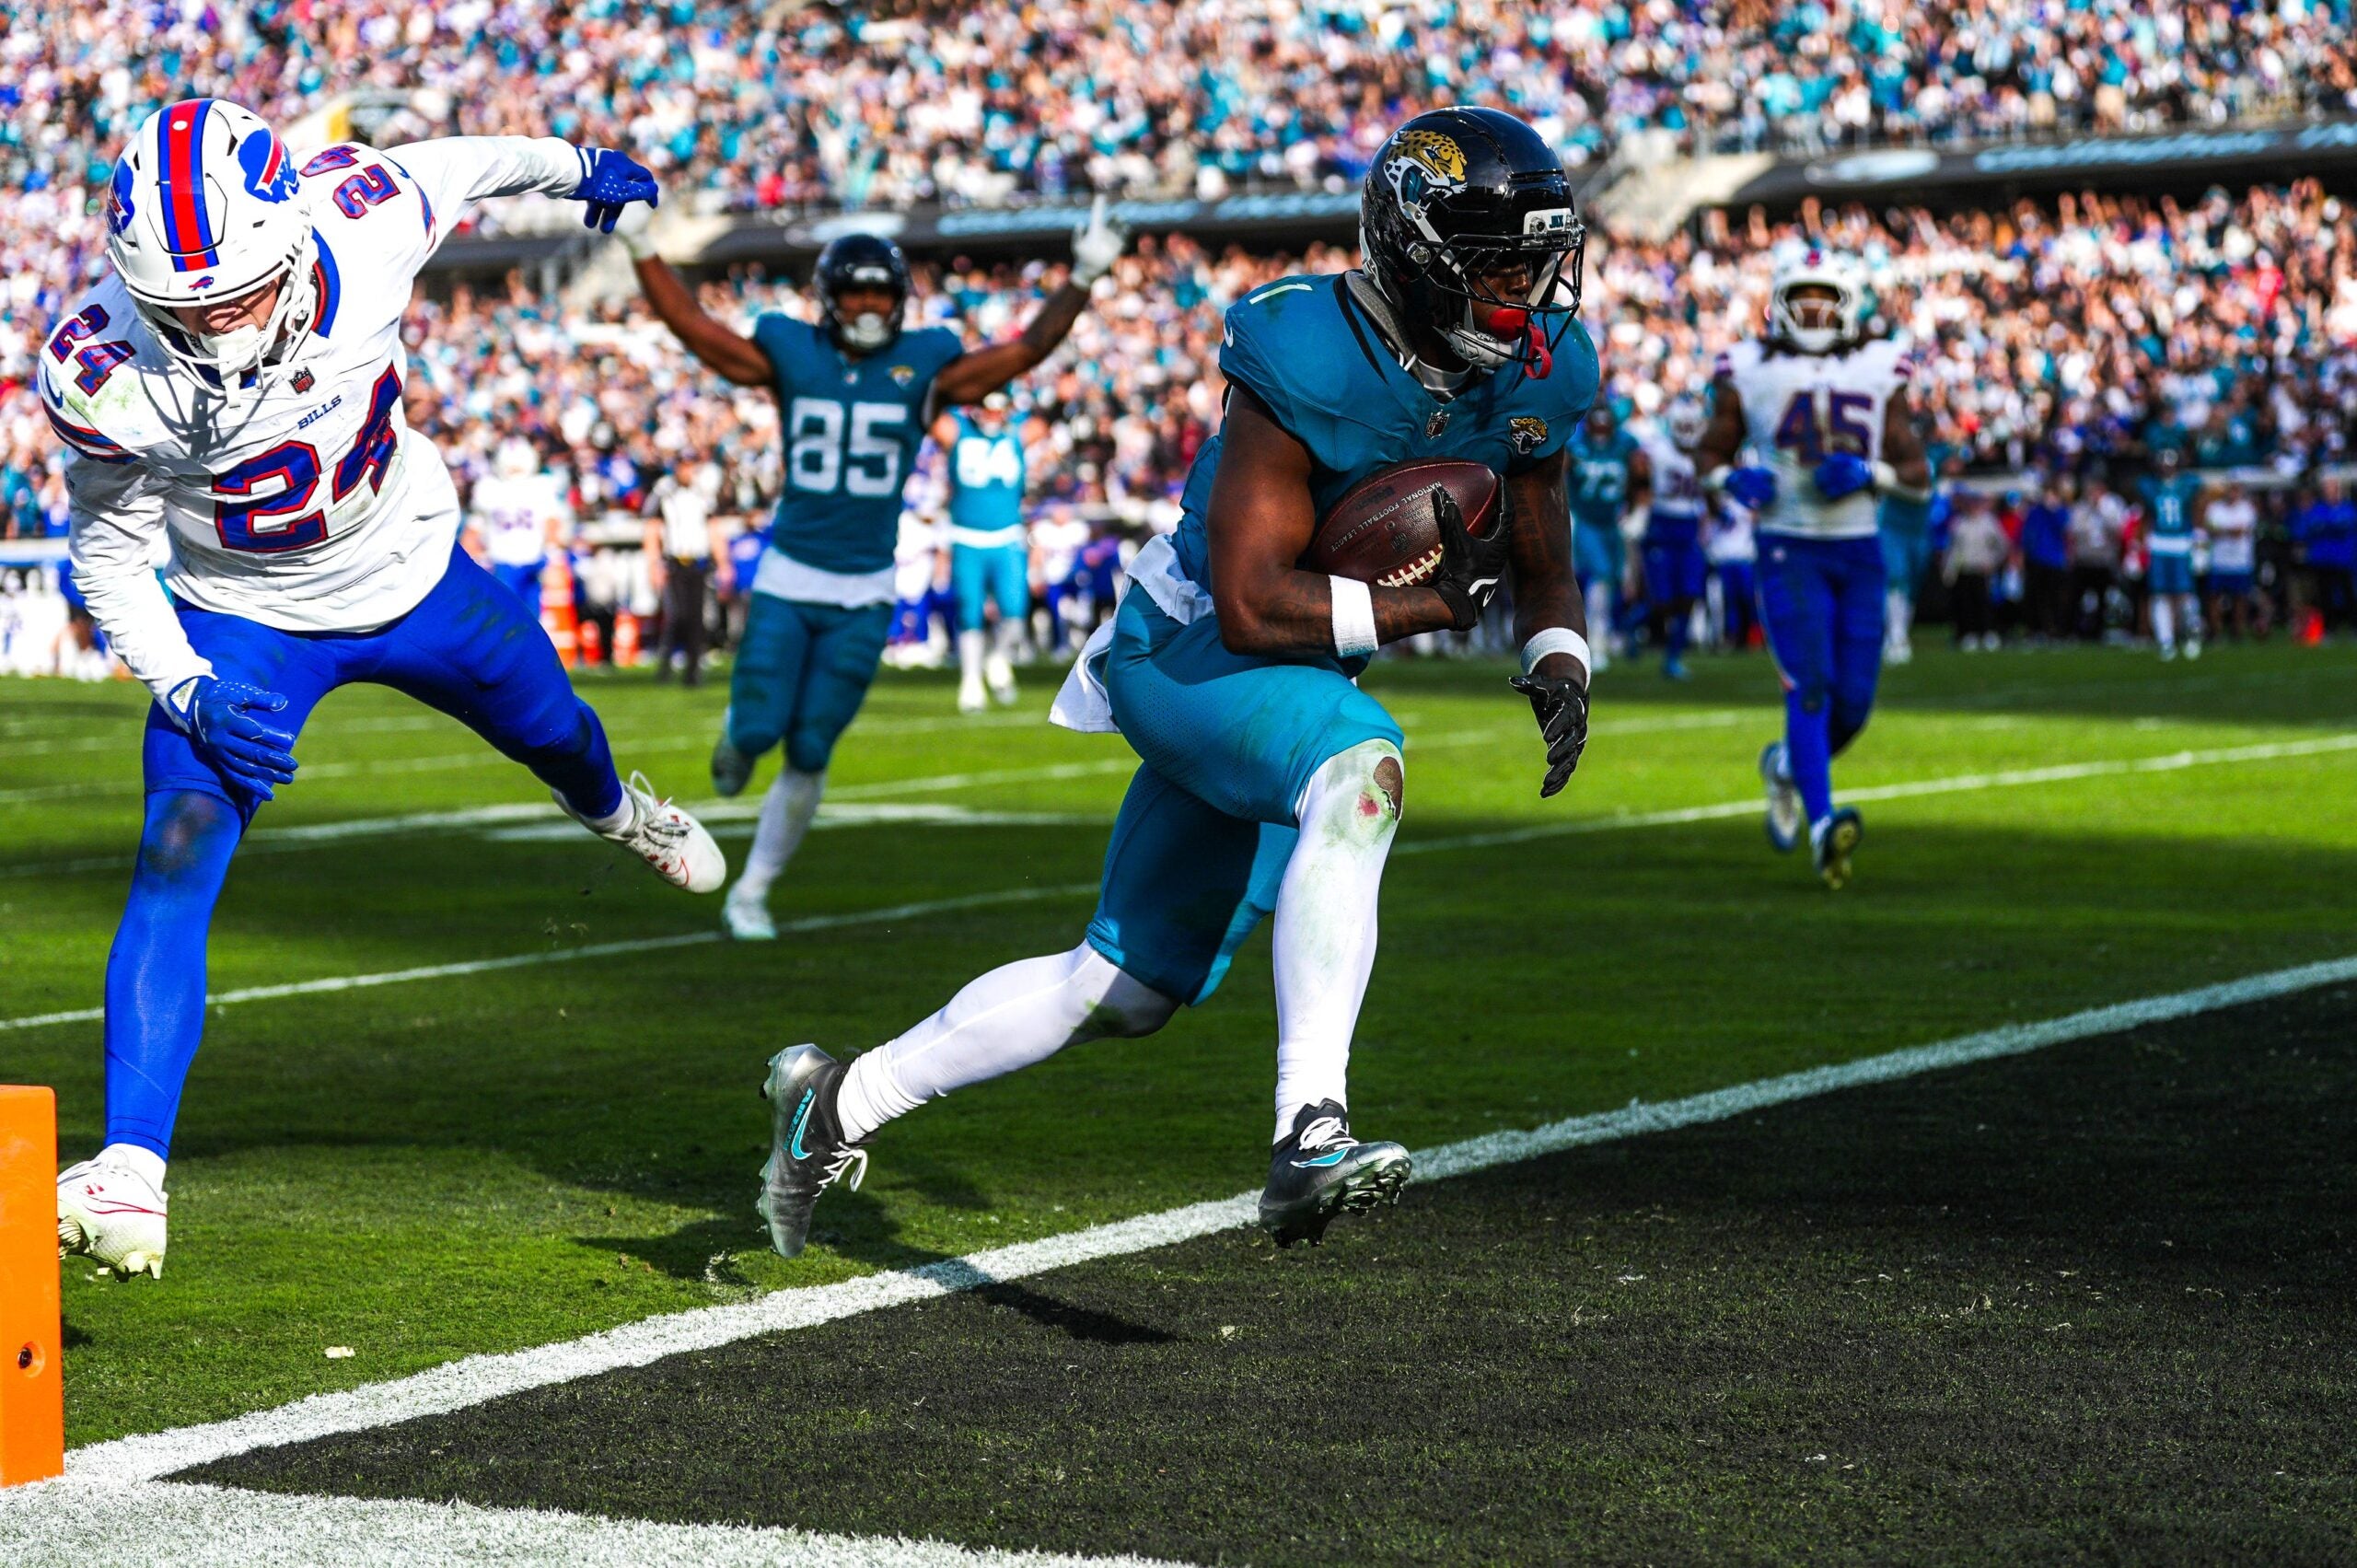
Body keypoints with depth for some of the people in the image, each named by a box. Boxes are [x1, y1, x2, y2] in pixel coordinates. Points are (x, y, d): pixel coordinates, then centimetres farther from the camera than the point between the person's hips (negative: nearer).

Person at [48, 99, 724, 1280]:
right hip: (240, 621, -3)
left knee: (552, 731, 27)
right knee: (176, 861, -22)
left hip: (414, 574, 3)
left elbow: (464, 165, -7)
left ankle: (610, 806, 67)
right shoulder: (106, 375, -32)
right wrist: (190, 693, -26)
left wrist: (580, 167, 13)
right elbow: (111, 549, -14)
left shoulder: (362, 221, -32)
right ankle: (131, 1173, -23)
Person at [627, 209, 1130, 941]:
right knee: (759, 729, -11)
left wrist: (1082, 278, -13)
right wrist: (641, 247, -7)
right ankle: (736, 738, 30)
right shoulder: (791, 356, -1)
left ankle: (751, 892, 18)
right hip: (786, 582, 0)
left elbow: (1027, 350, -2)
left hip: (863, 597, 0)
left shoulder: (924, 367, 0)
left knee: (809, 756, 1)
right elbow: (690, 325, 1)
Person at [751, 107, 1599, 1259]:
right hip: (1193, 649, -8)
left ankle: (840, 1102, 29)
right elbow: (1254, 605, -29)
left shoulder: (1536, 375, -5)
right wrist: (1431, 604, -25)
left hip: (1288, 679, 8)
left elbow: (1543, 572, 9)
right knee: (1359, 766, -39)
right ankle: (1308, 1137, -47)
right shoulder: (1310, 365, -27)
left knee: (1130, 989, 14)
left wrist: (1558, 667, -12)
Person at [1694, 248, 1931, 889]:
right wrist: (1733, 480, -10)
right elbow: (1710, 453, 13)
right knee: (1810, 686, -18)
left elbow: (1919, 475, 6)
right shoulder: (1749, 373, 2)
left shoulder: (1879, 373, 6)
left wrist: (1869, 473, -14)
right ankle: (1822, 826, -24)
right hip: (1789, 547, -3)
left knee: (1853, 702, 3)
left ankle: (1788, 765, 34)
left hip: (1859, 551, 3)